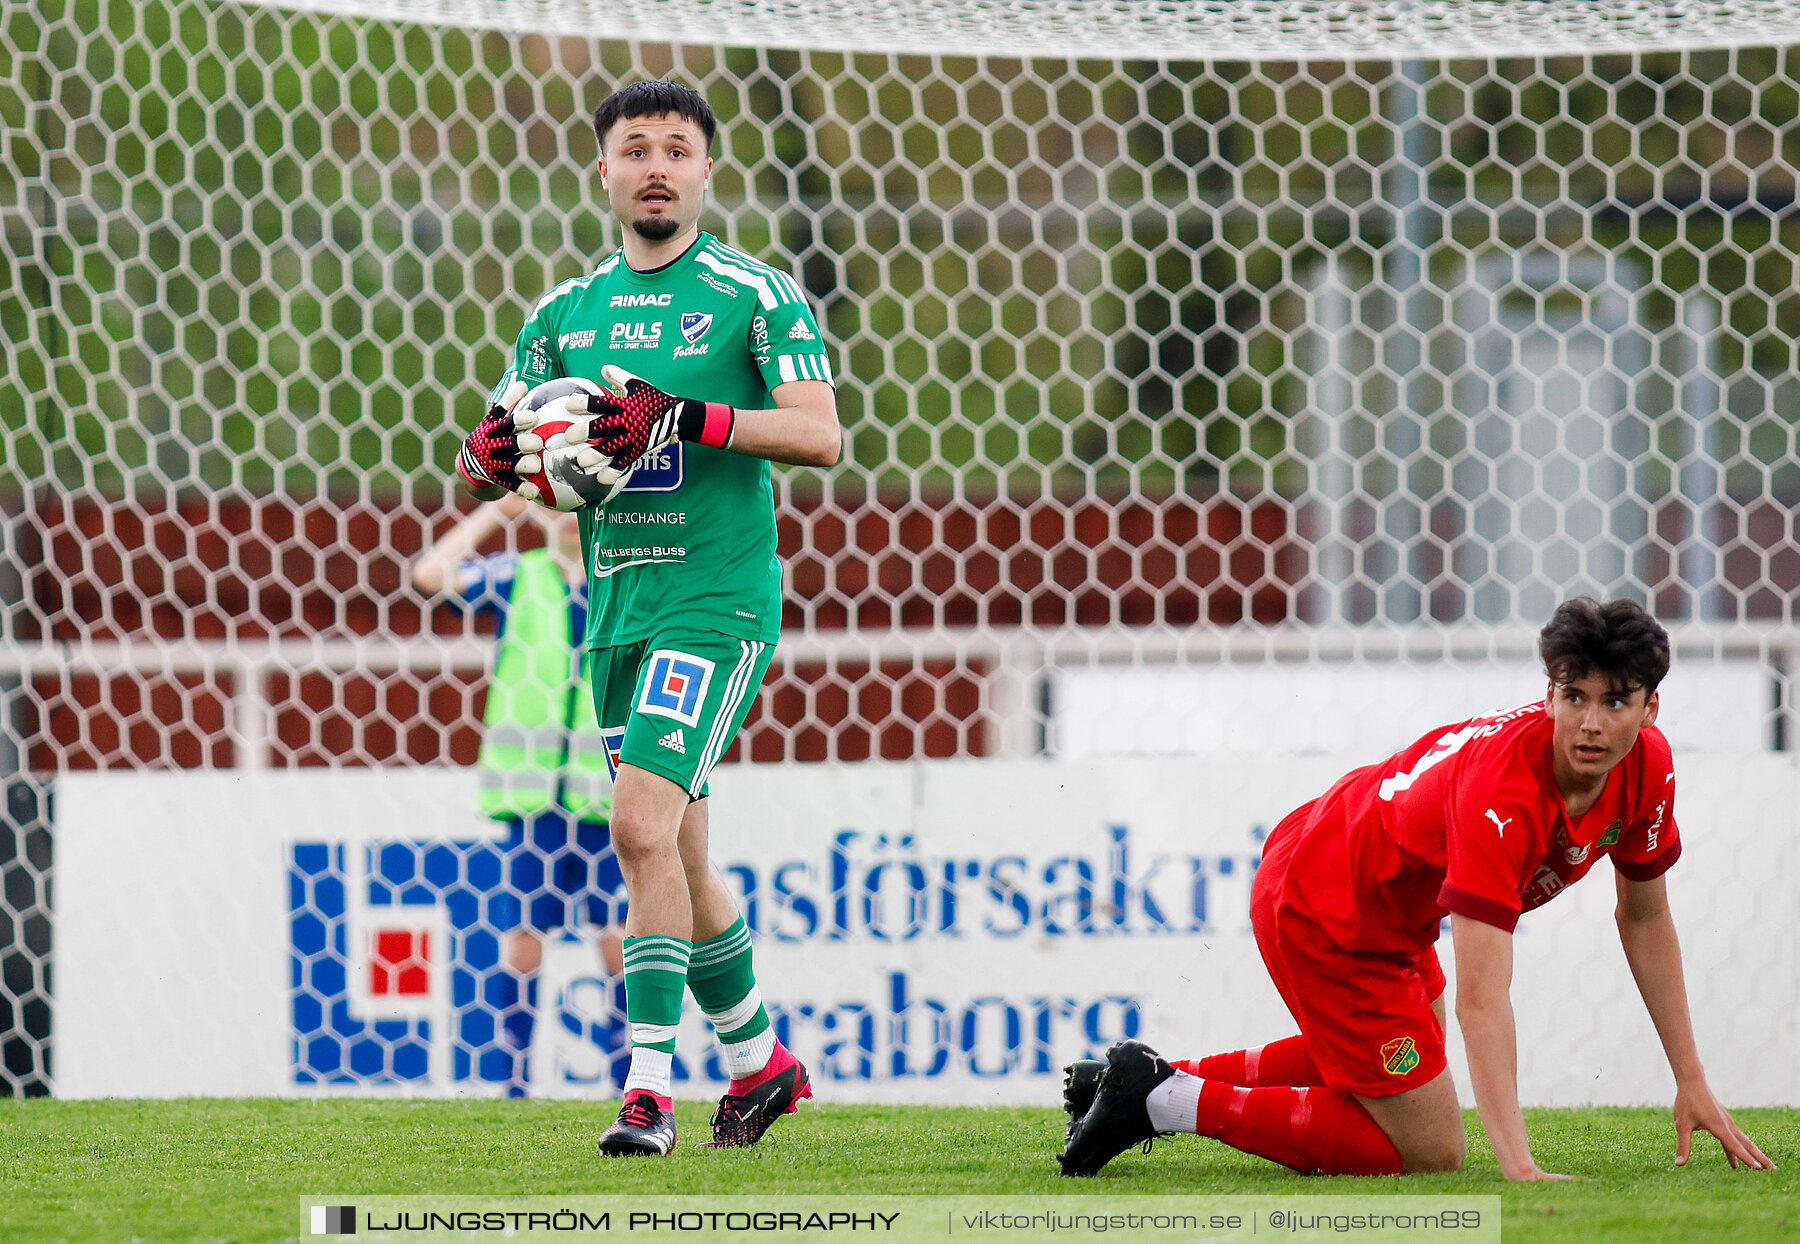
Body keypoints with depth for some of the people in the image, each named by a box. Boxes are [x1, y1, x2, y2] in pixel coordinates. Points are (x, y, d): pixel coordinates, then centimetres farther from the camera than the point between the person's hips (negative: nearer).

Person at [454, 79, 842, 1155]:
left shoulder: (758, 295, -3)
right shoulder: (566, 311, 14)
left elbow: (821, 434, -12)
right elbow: (496, 452, 16)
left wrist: (686, 420, -23)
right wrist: (493, 453, -9)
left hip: (718, 596, -6)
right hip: (617, 606, 6)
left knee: (643, 824, -19)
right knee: (678, 855, 12)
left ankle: (650, 1087, -17)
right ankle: (762, 1063, 27)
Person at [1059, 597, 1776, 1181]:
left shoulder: (1647, 768, -14)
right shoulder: (1503, 790, -39)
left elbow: (1644, 915, 4)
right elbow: (1482, 996, -42)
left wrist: (1691, 1081, 3)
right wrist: (1517, 1165, -49)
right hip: (1322, 913, -9)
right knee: (1429, 1151, -5)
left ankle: (1153, 1079, 33)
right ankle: (1167, 1100, -1)